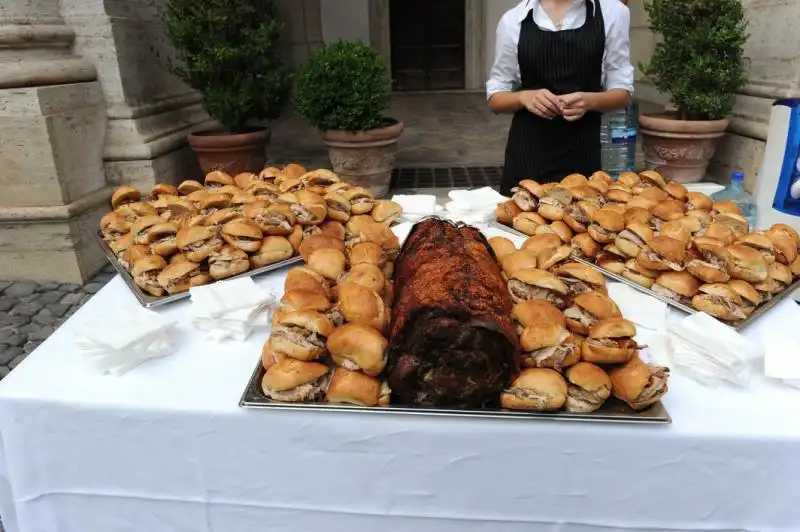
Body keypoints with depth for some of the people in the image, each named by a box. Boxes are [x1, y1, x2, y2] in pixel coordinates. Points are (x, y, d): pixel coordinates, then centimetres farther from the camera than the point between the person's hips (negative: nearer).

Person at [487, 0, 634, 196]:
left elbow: (622, 92, 4)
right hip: (527, 151, 0)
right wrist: (524, 97, -16)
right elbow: (496, 97, 5)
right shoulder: (514, 19, 1)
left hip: (582, 151, 0)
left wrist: (590, 100, -16)